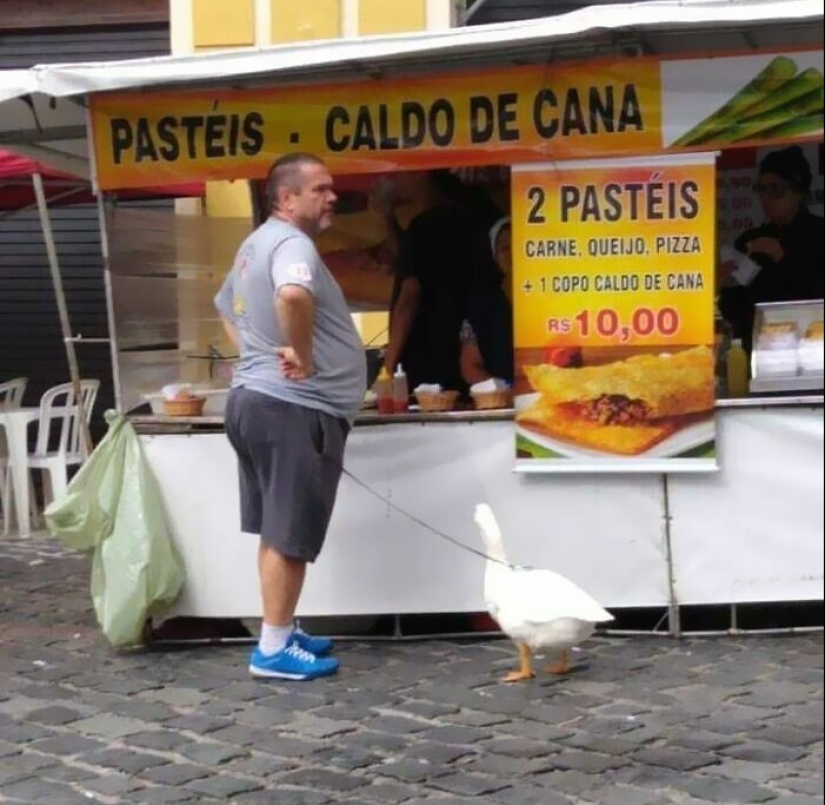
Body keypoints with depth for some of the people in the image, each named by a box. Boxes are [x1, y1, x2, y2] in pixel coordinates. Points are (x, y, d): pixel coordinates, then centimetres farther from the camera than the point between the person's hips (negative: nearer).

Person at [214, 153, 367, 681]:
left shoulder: (257, 244, 16)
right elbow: (293, 296, -41)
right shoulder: (292, 243, -17)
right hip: (295, 408, -11)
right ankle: (274, 650, 1)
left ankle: (282, 633, 24)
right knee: (290, 535, -4)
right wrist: (303, 356, -27)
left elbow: (227, 309, 33)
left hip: (257, 399, 11)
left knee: (278, 531, 16)